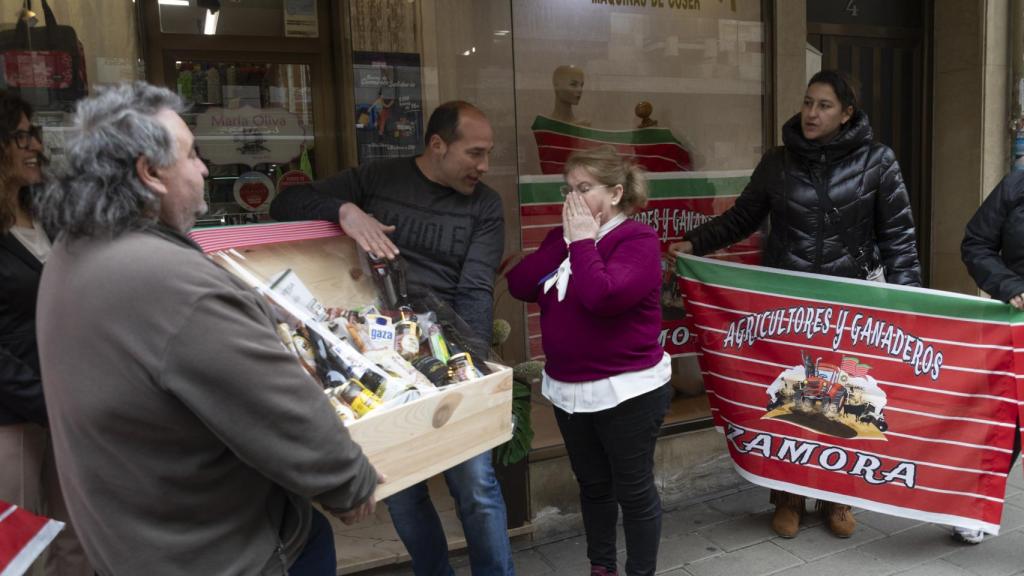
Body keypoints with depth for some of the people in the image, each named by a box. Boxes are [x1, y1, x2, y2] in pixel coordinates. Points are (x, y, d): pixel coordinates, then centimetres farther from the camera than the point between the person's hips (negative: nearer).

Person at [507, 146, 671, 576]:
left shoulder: (637, 239, -14)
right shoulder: (565, 237, 8)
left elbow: (603, 298, -31)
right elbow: (519, 287, -6)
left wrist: (584, 241, -20)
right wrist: (565, 240, -11)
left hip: (626, 391, -7)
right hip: (567, 390, 7)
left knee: (634, 491, 9)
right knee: (592, 485, 21)